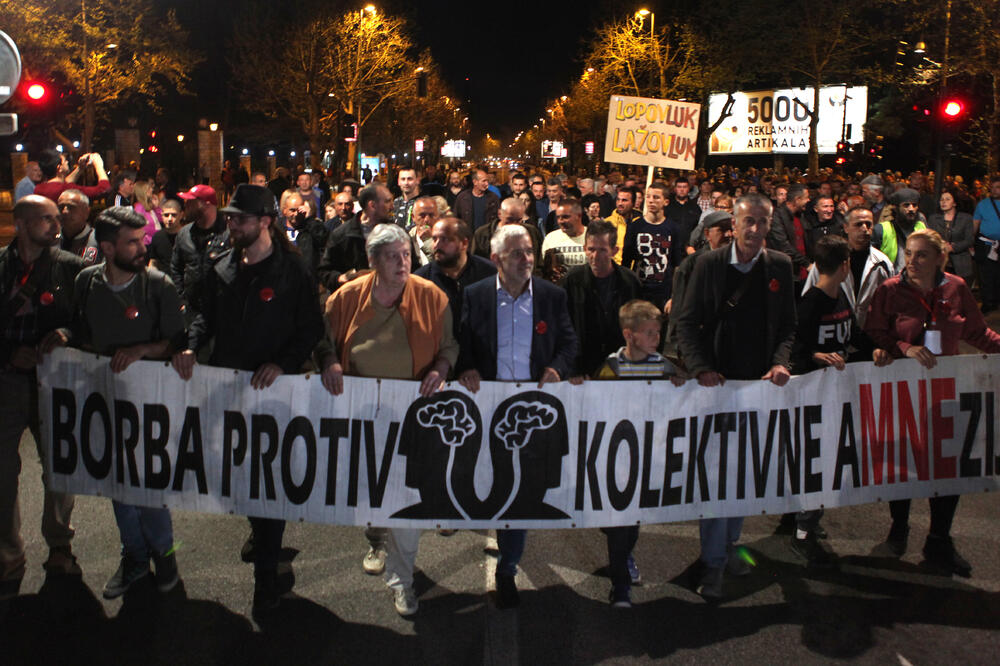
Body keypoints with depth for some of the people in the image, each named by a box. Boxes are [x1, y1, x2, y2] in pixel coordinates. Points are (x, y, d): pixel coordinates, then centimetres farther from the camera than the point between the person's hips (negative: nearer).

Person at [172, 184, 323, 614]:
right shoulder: (222, 268, 8)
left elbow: (311, 329, -8)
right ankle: (258, 528, 44)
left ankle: (266, 570, 10)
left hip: (274, 387, -5)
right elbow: (206, 315, 16)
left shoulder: (292, 271, -8)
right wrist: (192, 346, -4)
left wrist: (282, 363, -20)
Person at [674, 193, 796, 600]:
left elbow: (788, 325, 10)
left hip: (760, 383, 3)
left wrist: (780, 361, -8)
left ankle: (728, 545, 30)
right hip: (718, 383, -3)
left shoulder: (780, 266, 6)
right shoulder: (710, 265, -2)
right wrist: (701, 368, -14)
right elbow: (687, 323, -1)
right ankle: (714, 562, 7)